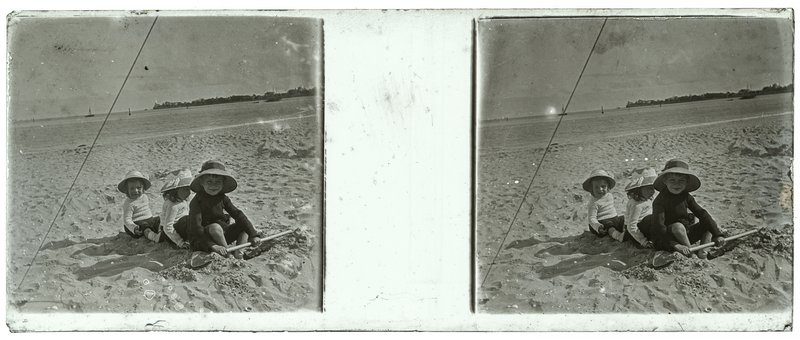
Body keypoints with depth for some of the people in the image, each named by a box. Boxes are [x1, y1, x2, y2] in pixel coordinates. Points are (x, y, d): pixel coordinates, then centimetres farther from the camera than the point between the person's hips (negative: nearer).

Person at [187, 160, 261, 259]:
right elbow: (196, 227, -27)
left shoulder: (223, 198, 2)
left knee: (245, 225, -3)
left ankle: (238, 253, -13)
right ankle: (227, 254, -21)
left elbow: (238, 215, -4)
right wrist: (212, 245, -39)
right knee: (215, 227, -36)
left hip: (222, 236, 6)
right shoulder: (197, 201, -16)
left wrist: (253, 235, -16)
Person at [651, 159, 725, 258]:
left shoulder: (686, 197, 1)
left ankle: (703, 251, -8)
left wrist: (717, 235, -14)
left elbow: (702, 214, -3)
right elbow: (658, 225, -28)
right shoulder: (660, 200, -18)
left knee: (708, 223, 2)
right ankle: (691, 253, -18)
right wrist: (675, 245, -39)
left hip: (685, 236, 7)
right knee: (678, 226, -35)